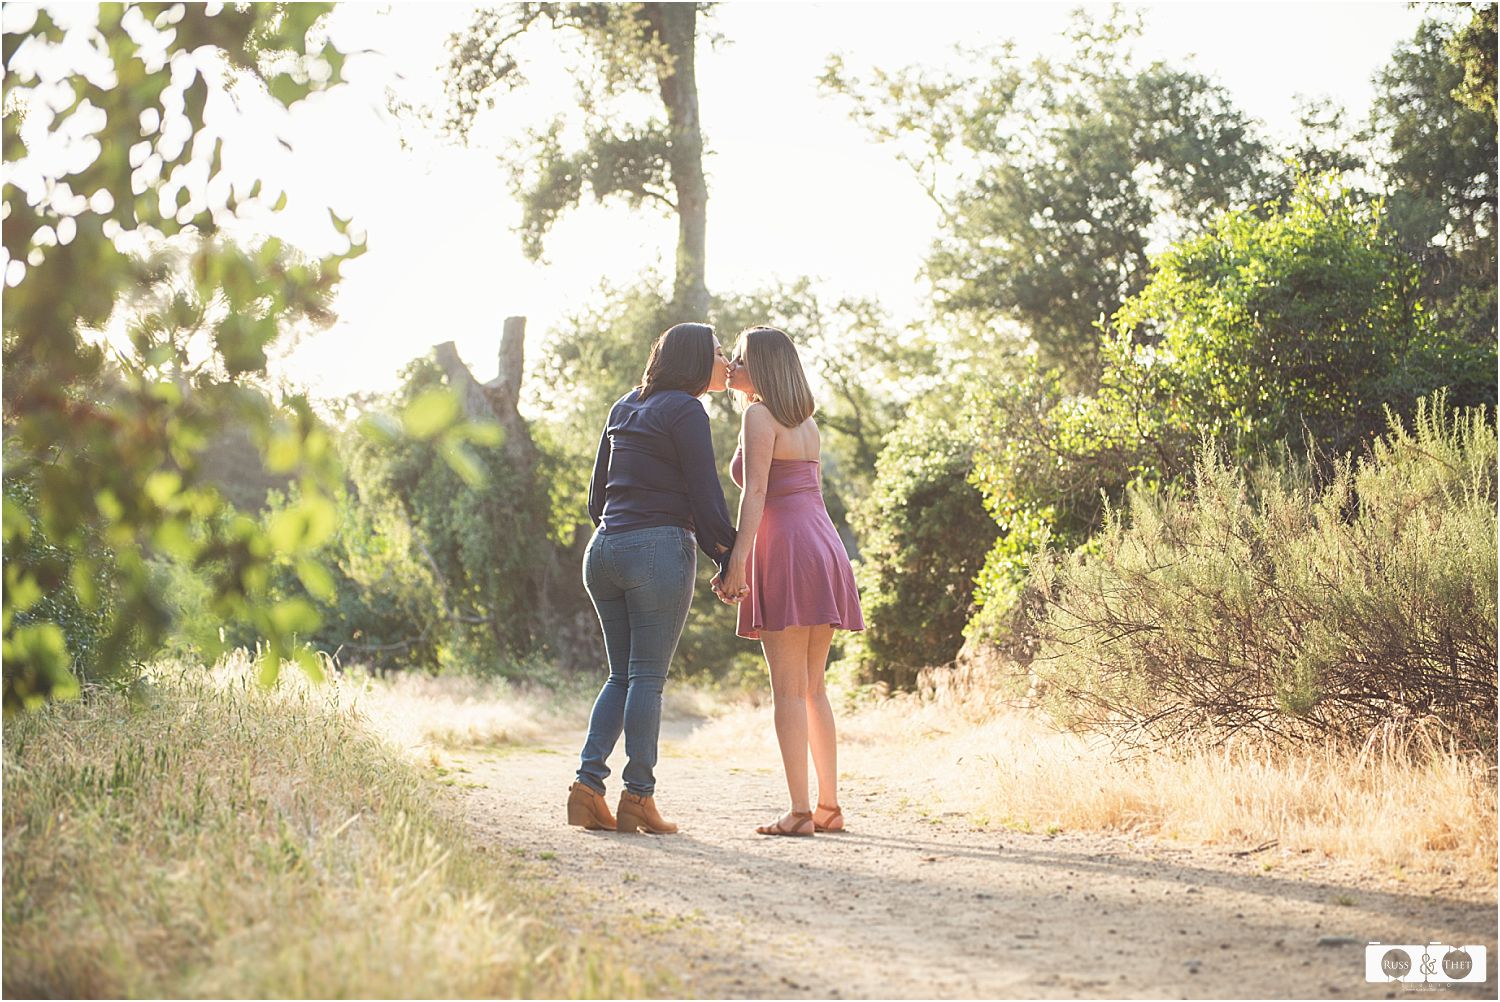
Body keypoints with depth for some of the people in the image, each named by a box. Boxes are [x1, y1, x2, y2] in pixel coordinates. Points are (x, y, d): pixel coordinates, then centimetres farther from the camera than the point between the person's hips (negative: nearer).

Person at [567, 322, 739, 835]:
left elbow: (597, 493, 20)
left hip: (604, 548, 7)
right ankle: (638, 797, -2)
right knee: (647, 676, -3)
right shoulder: (685, 411, -6)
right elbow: (706, 498, -8)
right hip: (659, 549, -7)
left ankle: (587, 784, 3)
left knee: (622, 674, 13)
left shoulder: (624, 407, 18)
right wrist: (729, 559, -1)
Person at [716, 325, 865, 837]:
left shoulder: (759, 415, -4)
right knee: (812, 688, 11)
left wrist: (737, 561, -16)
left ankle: (799, 812, -9)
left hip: (786, 549, -8)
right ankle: (829, 806, 11)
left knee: (788, 689, -7)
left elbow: (755, 493, -13)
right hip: (825, 548, 8)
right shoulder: (807, 421, 20)